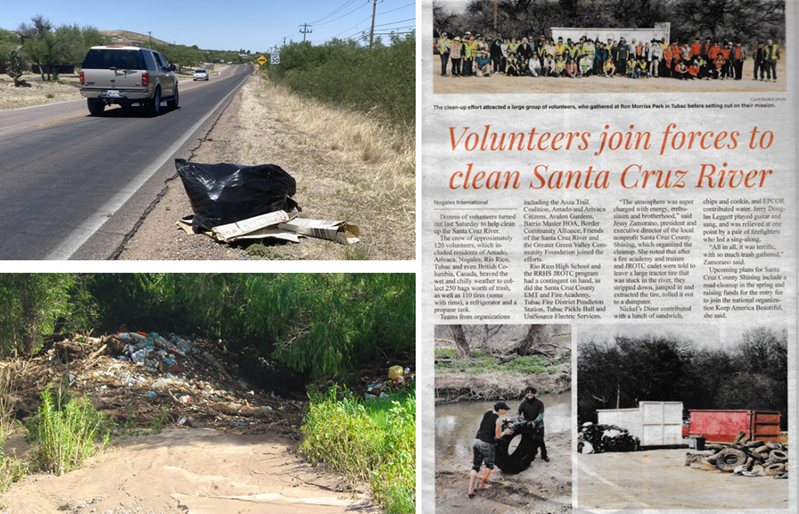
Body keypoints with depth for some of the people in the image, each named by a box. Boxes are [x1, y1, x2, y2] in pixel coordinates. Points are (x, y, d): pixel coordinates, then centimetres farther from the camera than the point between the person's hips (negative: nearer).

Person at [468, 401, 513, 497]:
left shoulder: (488, 412, 6)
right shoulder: (498, 420, -12)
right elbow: (498, 436, -10)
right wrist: (505, 432, 11)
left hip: (476, 441, 6)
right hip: (487, 444, -6)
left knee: (475, 466, 8)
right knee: (489, 465, 20)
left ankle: (471, 489, -1)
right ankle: (482, 484, 29)